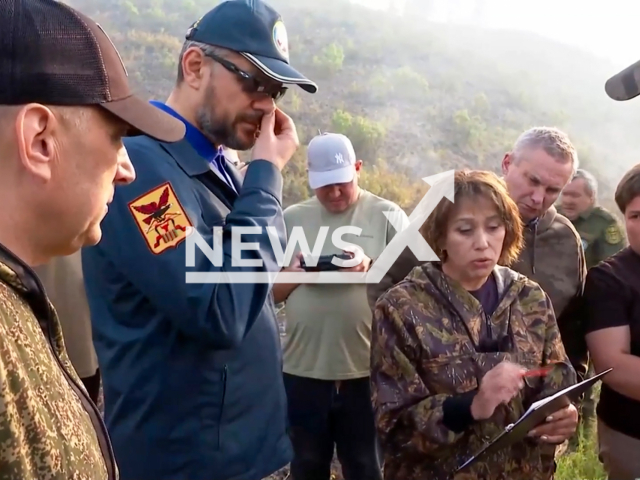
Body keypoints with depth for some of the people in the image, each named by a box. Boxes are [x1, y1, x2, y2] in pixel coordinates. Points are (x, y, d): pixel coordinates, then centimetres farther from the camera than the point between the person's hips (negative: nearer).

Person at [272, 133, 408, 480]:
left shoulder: (388, 215, 1)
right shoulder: (291, 218, 8)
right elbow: (268, 292, 9)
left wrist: (372, 268, -20)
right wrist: (294, 274, -12)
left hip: (367, 371, -2)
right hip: (303, 370, 3)